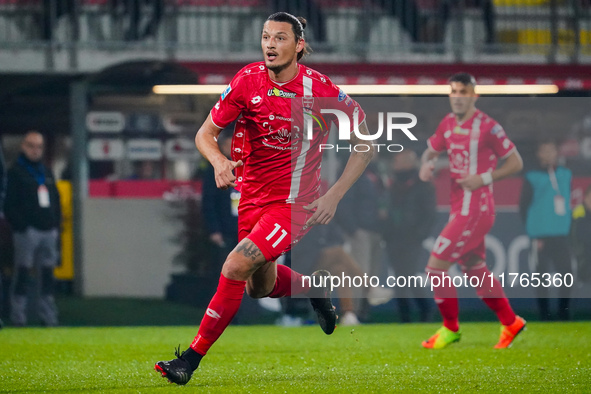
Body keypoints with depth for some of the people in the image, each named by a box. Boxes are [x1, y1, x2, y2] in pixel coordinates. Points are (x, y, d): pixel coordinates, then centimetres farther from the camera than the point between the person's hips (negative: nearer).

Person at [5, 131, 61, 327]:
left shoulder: (47, 173, 20)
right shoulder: (15, 172, 0)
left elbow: (56, 200, 21)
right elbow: (11, 203, -6)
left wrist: (56, 225, 11)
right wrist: (21, 226, -14)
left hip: (49, 230, 6)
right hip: (27, 231, -6)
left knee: (47, 272, 6)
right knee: (23, 271, -7)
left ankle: (48, 315, 10)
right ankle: (18, 316, -5)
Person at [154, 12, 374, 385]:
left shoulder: (321, 90, -15)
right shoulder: (248, 80, -7)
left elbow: (365, 144, -4)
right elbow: (205, 134, -1)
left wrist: (334, 196, -12)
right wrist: (219, 162, -24)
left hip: (294, 204, -5)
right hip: (252, 197, 5)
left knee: (235, 268, -20)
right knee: (260, 287, 19)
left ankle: (192, 359, -11)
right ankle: (315, 287, 51)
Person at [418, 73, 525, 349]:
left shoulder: (488, 127, -14)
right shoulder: (448, 124, 7)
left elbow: (516, 163, -8)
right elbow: (431, 150, 21)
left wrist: (484, 178, -19)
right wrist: (426, 165, -2)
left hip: (475, 211, -8)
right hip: (459, 209, 8)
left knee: (436, 267, -9)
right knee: (475, 271, 16)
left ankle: (450, 328, 7)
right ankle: (511, 323, 29)